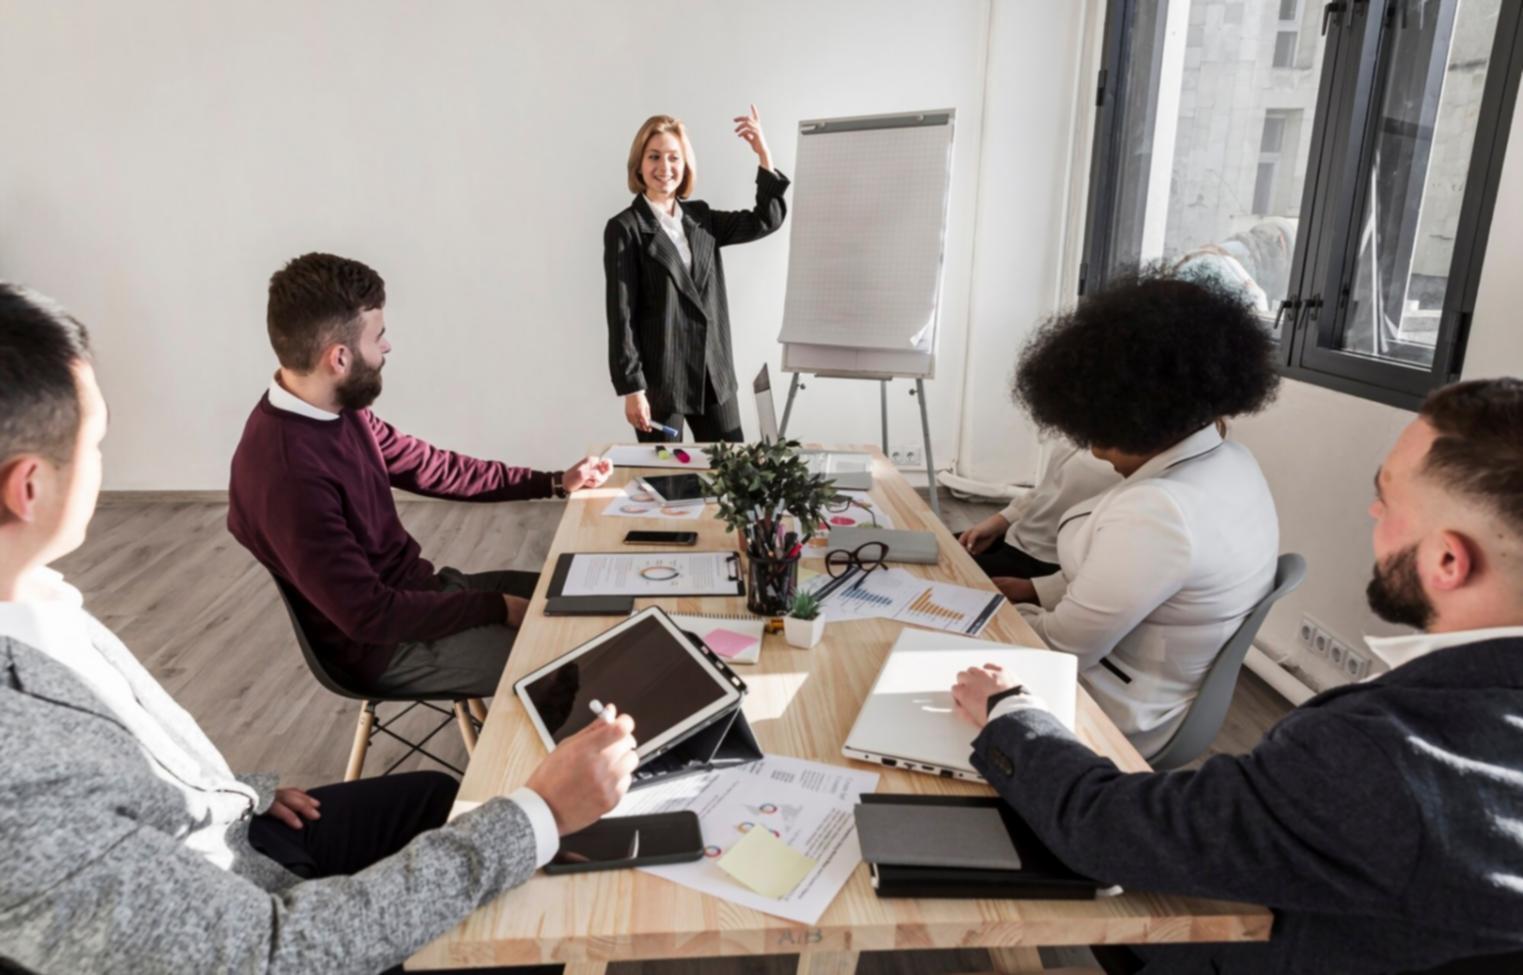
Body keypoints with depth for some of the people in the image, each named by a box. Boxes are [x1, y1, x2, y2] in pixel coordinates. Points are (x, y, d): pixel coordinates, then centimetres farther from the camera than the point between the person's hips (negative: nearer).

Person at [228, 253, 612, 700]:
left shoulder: (335, 411, -3)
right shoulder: (285, 471, -31)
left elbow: (428, 466, 9)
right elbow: (368, 614, -28)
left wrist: (554, 482, 8)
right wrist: (496, 608, -19)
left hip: (416, 590, 9)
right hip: (385, 642, -9)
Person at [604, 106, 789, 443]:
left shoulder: (700, 218, 10)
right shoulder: (625, 228, -7)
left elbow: (766, 220, 11)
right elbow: (621, 314, -10)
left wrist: (763, 154, 2)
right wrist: (631, 389, -14)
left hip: (714, 375, 5)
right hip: (659, 379, -5)